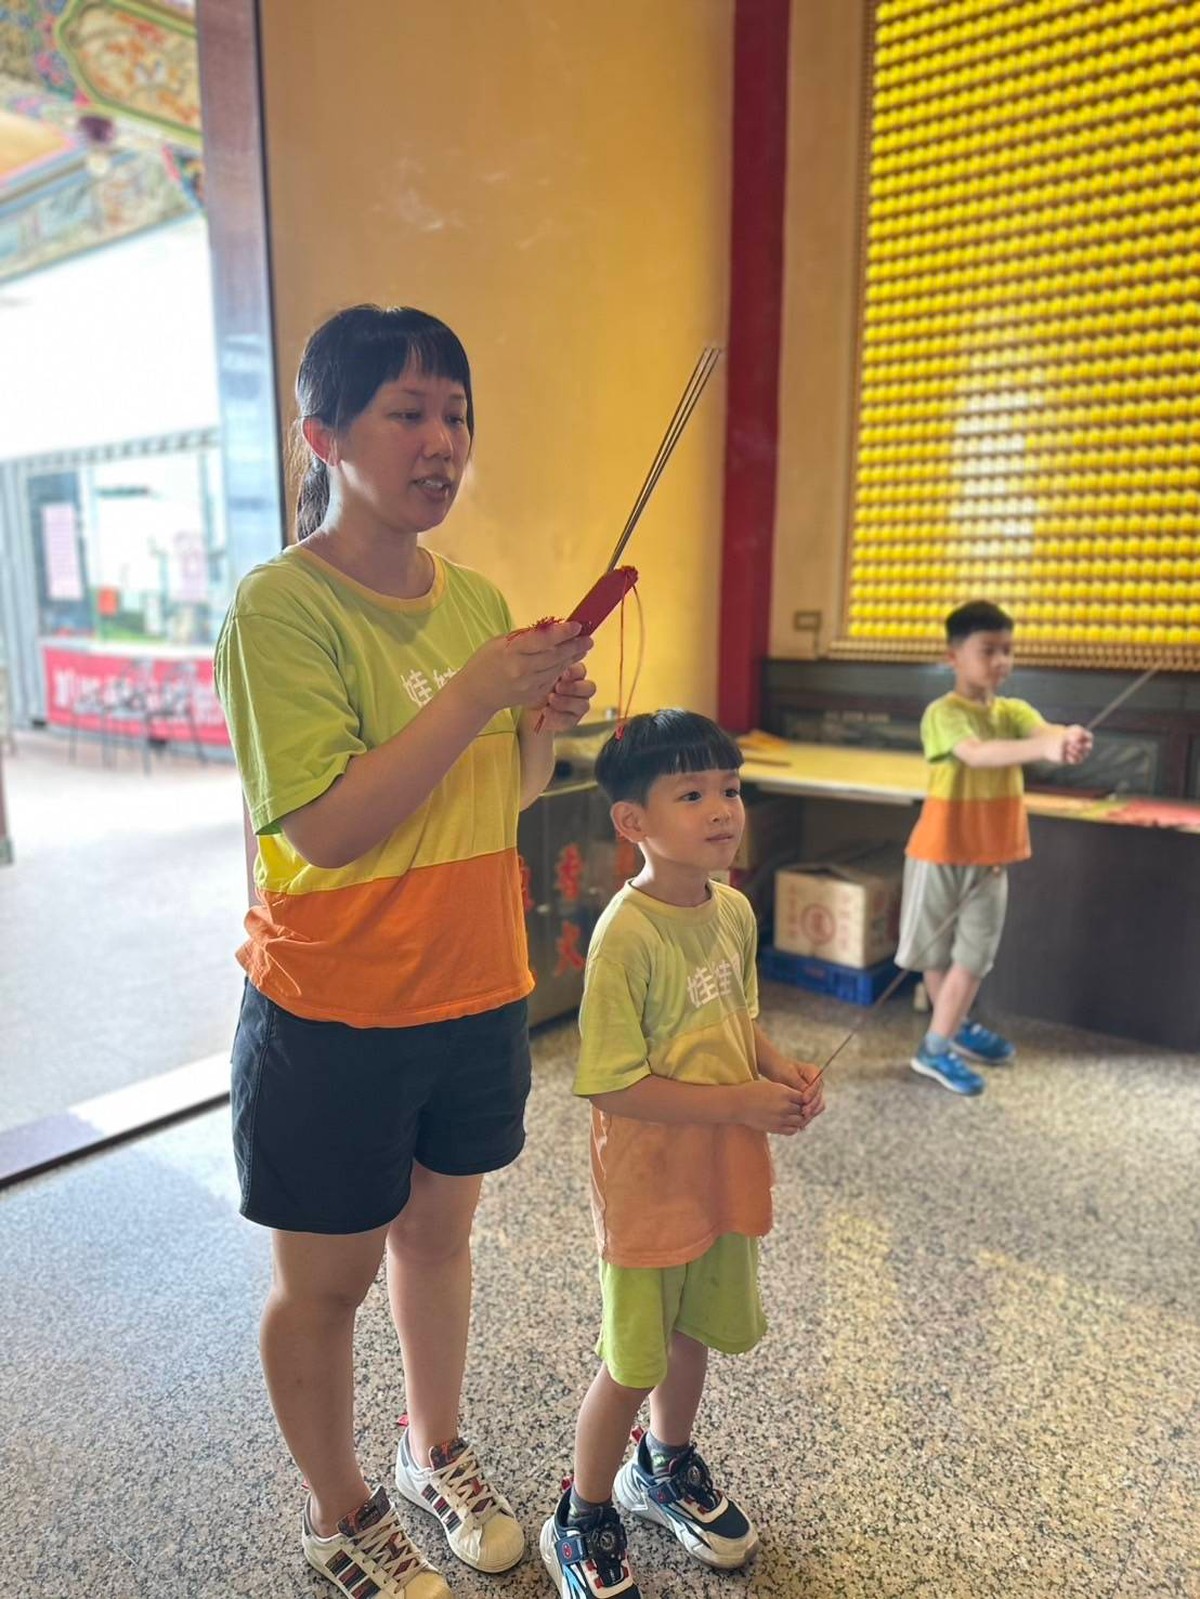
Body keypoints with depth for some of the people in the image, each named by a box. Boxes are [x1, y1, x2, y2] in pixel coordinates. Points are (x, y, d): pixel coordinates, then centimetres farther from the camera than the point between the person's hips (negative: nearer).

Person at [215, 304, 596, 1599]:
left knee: (438, 1232, 23)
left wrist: (545, 725, -8)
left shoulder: (477, 599, 4)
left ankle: (435, 1452, 49)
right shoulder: (280, 604, -16)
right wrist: (475, 695, -26)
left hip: (478, 991, 6)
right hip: (333, 1013, -6)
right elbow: (323, 829, -23)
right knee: (326, 1277, 14)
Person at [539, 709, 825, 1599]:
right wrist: (741, 1103, -24)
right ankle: (583, 1525, 39)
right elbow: (613, 1087, -25)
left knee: (695, 1333, 26)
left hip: (727, 1174, 7)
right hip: (650, 1184, -7)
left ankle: (667, 1469, 54)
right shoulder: (627, 935, -27)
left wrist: (780, 1069, -7)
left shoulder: (734, 910, -4)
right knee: (633, 1365, 12)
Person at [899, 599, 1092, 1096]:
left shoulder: (1013, 711, 1)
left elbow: (1043, 730, -21)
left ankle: (943, 1038, 21)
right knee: (936, 950, 10)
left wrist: (1069, 737, -46)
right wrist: (1044, 749, -51)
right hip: (941, 850, -5)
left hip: (992, 855, 5)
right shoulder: (943, 713, -17)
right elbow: (976, 753, -36)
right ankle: (947, 1037, 27)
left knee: (974, 952, 8)